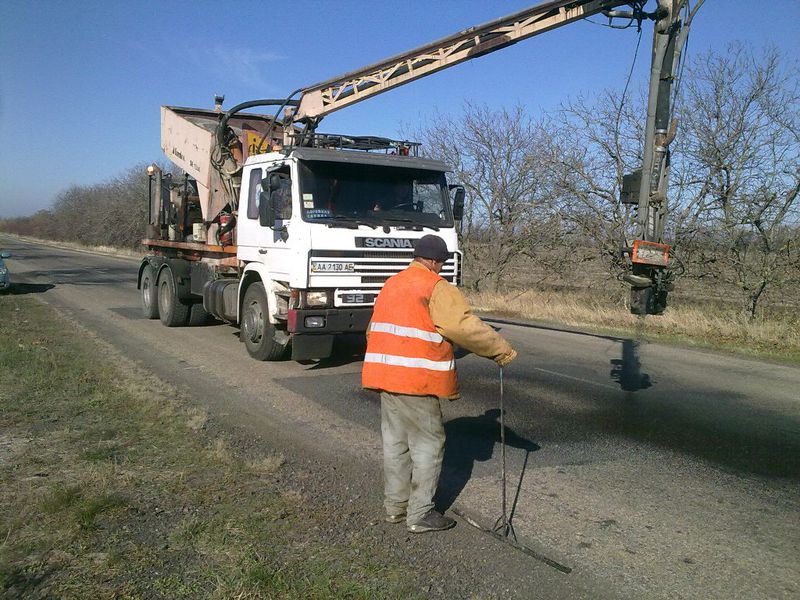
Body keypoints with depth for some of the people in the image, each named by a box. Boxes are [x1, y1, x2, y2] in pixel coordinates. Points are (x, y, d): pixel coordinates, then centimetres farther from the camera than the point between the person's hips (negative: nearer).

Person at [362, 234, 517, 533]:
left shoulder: (391, 285, 17)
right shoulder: (435, 288, -9)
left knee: (395, 441, 15)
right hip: (415, 380, -8)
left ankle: (395, 505, 24)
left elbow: (374, 330, 22)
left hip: (384, 374, 9)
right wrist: (503, 350, -6)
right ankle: (420, 514, 7)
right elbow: (466, 327, -15)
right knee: (428, 443, 2)